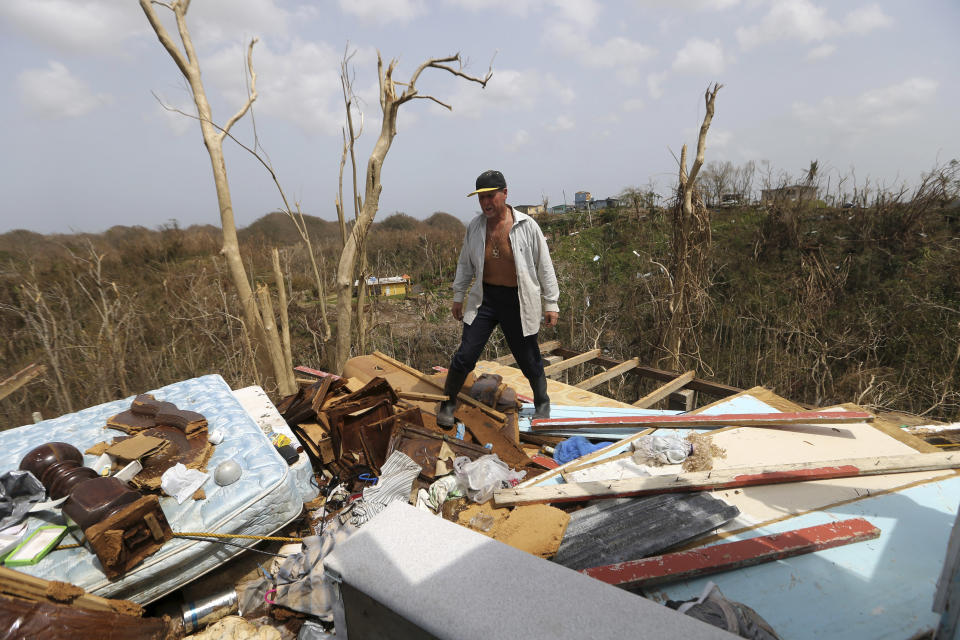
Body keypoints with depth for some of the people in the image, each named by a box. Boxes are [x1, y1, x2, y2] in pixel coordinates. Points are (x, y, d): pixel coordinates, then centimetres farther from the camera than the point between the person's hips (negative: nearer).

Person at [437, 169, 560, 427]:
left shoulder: (526, 226, -8)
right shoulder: (475, 227, 1)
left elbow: (544, 266, -2)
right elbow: (465, 264, 14)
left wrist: (551, 304, -2)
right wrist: (458, 296, 15)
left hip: (518, 301, -2)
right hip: (485, 298, 2)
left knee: (529, 359, 9)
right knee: (465, 355, -2)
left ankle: (542, 403, 36)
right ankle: (448, 403, 21)